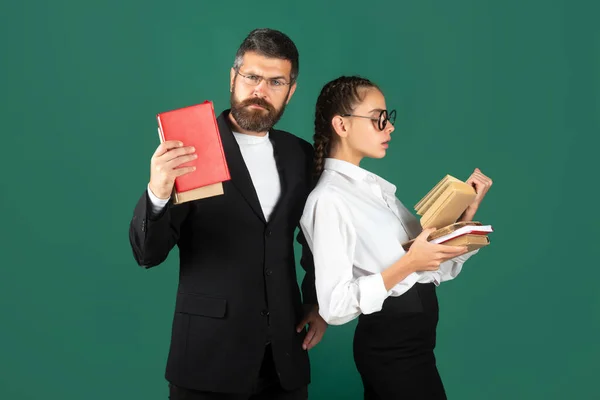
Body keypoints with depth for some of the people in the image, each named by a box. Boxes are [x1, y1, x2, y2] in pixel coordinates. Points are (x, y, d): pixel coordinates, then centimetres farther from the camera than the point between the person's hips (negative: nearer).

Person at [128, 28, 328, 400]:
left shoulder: (301, 154, 5)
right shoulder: (191, 149, -9)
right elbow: (149, 253, -13)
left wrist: (318, 301, 7)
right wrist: (158, 193, -30)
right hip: (209, 352, -4)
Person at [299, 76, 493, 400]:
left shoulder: (375, 186, 10)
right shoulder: (329, 199, -16)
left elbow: (436, 268, 8)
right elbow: (335, 305, -22)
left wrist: (468, 209, -2)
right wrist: (408, 264, -23)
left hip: (411, 338, 8)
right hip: (391, 345, -8)